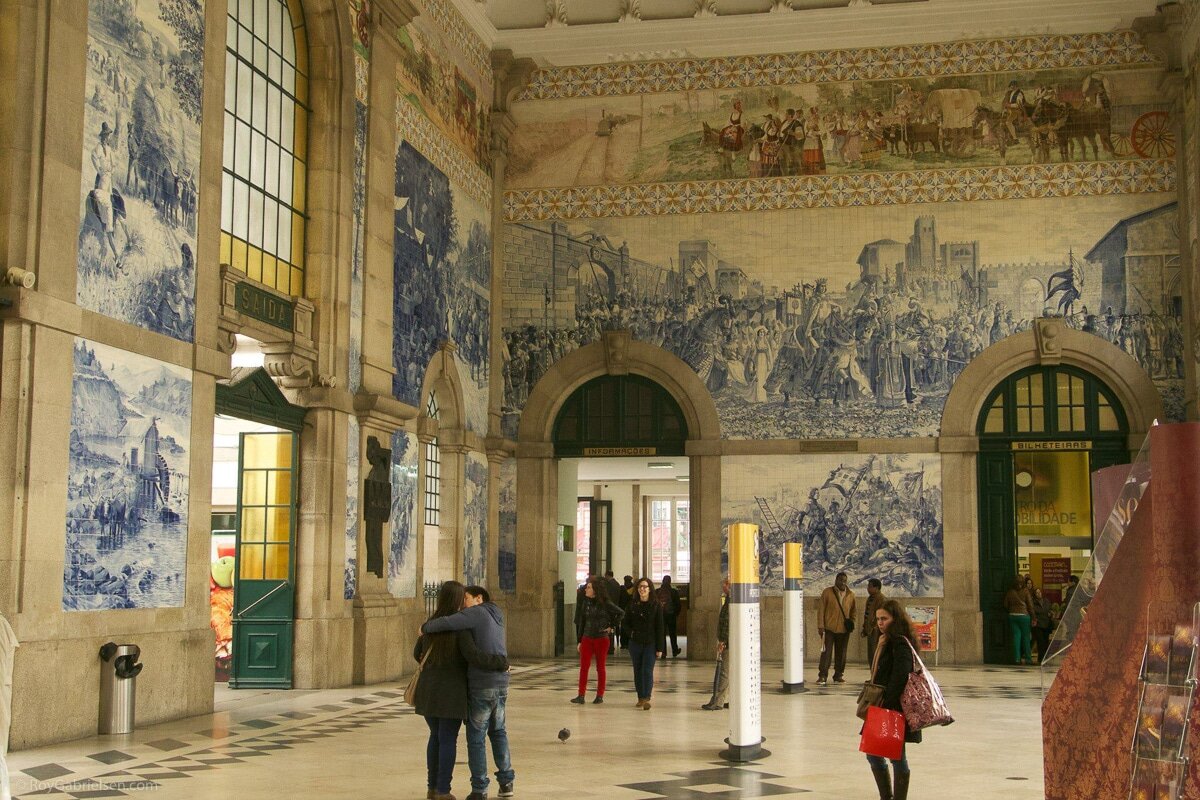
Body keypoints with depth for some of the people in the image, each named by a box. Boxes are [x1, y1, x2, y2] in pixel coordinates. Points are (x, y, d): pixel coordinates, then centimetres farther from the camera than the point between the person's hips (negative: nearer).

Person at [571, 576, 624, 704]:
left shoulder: (605, 603, -7)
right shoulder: (584, 602, 4)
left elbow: (620, 613, 2)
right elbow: (581, 622, 9)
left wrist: (612, 626, -2)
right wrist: (579, 640, 8)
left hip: (602, 639, -3)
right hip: (587, 638, 3)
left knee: (600, 667, 5)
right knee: (584, 667, -4)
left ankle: (600, 696, 13)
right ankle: (581, 695, -2)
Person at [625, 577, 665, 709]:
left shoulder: (656, 605, -3)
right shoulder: (632, 604, 6)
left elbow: (660, 627, -3)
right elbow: (626, 622, 15)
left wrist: (660, 647, -7)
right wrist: (631, 633, -6)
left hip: (650, 643, -3)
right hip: (635, 643, 3)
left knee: (647, 671, -12)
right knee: (637, 671, 7)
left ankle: (646, 698, -16)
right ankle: (640, 698, 15)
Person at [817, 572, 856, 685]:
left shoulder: (850, 595, 8)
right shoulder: (827, 592, -1)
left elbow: (852, 612, 16)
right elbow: (821, 609, -2)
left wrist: (851, 625, 5)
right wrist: (820, 626, -6)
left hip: (844, 629, 3)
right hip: (829, 628, -3)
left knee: (841, 654, 8)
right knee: (826, 652, -4)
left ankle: (838, 676, 18)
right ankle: (822, 676, -1)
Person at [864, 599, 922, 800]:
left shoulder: (900, 644, -15)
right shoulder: (886, 641, 15)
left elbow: (899, 677, -23)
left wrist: (887, 704, -23)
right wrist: (876, 704, 14)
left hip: (895, 709, -10)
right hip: (882, 708, 10)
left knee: (897, 756, -1)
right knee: (873, 754, 13)